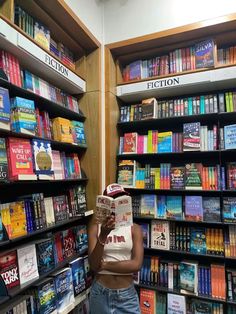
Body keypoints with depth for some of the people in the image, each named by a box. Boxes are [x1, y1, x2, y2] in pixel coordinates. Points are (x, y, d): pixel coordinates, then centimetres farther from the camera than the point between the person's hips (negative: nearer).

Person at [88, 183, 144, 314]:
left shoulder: (134, 228, -7)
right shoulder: (96, 227, -7)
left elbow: (136, 264, -14)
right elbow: (93, 265, -13)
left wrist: (104, 264, -13)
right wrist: (103, 236, -27)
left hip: (127, 294, 0)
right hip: (101, 292, 0)